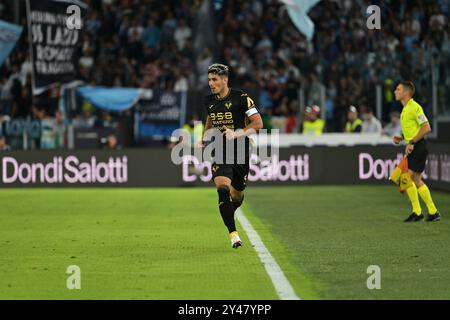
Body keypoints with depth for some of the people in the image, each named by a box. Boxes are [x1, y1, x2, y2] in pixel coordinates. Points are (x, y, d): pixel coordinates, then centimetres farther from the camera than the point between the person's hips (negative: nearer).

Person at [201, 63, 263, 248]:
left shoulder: (241, 98, -10)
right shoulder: (209, 101, 5)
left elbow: (258, 123, -10)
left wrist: (236, 133, -20)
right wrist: (204, 138, 15)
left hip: (240, 151, -2)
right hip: (220, 152, 2)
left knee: (237, 195, 9)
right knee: (222, 187, -23)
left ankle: (229, 216, 46)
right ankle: (233, 233, -23)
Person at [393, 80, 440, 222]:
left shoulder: (415, 107, -14)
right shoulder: (405, 109, 16)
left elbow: (426, 128, -20)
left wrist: (412, 143, -21)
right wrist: (401, 138, 12)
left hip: (418, 147, -10)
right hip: (412, 147, 10)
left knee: (407, 178, -10)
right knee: (416, 180, 8)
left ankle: (417, 212, -2)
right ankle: (433, 212, 13)